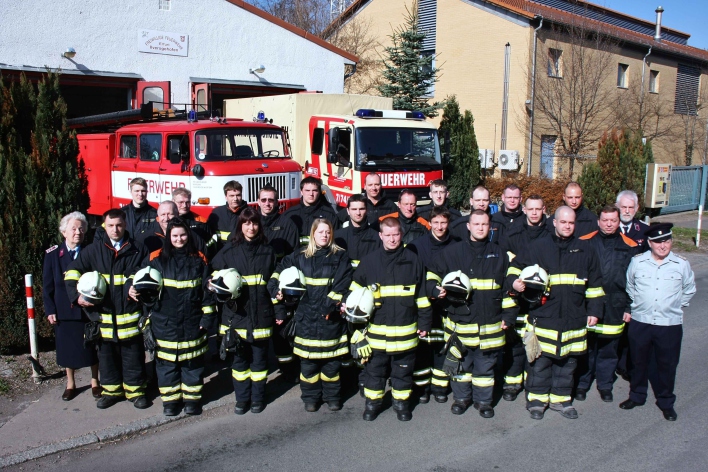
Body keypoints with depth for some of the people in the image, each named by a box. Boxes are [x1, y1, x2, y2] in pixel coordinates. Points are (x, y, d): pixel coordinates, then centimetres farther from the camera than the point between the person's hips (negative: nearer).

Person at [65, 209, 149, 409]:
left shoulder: (138, 250, 3)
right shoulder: (93, 250, 6)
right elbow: (72, 272, 8)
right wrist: (76, 295, -5)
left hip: (130, 314, -1)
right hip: (103, 313, 2)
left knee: (133, 354, 6)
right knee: (107, 354, 12)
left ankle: (136, 391, 19)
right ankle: (111, 391, 26)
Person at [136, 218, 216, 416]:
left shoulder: (198, 260, 4)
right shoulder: (157, 259, 2)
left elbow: (207, 290, 4)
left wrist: (208, 316, 1)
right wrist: (135, 290, -13)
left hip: (192, 322, 0)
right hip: (165, 323, 0)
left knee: (192, 361, 7)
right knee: (167, 361, 6)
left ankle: (192, 398, 20)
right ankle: (170, 399, 19)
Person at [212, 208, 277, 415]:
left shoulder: (267, 252, 7)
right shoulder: (228, 251, 3)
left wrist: (277, 308, 9)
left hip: (261, 314, 0)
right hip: (236, 314, 0)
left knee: (259, 357, 8)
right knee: (239, 357, 7)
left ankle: (258, 398, 21)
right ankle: (242, 398, 21)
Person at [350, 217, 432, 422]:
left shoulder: (413, 260, 1)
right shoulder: (369, 261, 1)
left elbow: (422, 295, 5)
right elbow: (355, 291, 10)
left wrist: (424, 322, 5)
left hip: (405, 331, 0)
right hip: (376, 330, 0)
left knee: (403, 370, 12)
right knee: (375, 369, 11)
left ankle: (401, 402, 28)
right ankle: (373, 402, 28)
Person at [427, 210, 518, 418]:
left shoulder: (498, 254, 8)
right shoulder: (453, 251, 2)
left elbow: (508, 287, 11)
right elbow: (433, 274, 9)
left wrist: (509, 315, 8)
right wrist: (435, 289, -11)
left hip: (490, 324, 1)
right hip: (459, 322, 0)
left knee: (485, 365, 9)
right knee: (461, 363, 11)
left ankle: (483, 400, 25)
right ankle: (461, 397, 29)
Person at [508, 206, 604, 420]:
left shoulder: (585, 249, 8)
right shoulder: (539, 246, 1)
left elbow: (595, 283, 13)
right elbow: (516, 265, 9)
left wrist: (593, 310, 10)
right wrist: (514, 280, -12)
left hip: (574, 318, 2)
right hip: (543, 316, -2)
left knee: (567, 361, 10)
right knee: (540, 360, 2)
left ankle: (561, 399, 25)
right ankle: (536, 399, 17)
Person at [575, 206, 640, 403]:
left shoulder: (630, 246, 4)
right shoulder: (585, 242, 0)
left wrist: (629, 307, 2)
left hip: (614, 307, 1)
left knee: (608, 349, 12)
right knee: (586, 347, 7)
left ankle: (605, 385, 27)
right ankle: (582, 384, 21)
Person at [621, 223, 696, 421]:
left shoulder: (682, 265, -4)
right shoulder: (637, 261, -4)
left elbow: (689, 290, 13)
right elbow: (629, 287, 12)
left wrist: (675, 306, 12)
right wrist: (631, 308, 13)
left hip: (670, 324, 0)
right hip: (639, 322, 1)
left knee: (667, 365, 10)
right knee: (639, 362, 14)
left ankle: (666, 402, 26)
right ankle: (637, 396, 32)